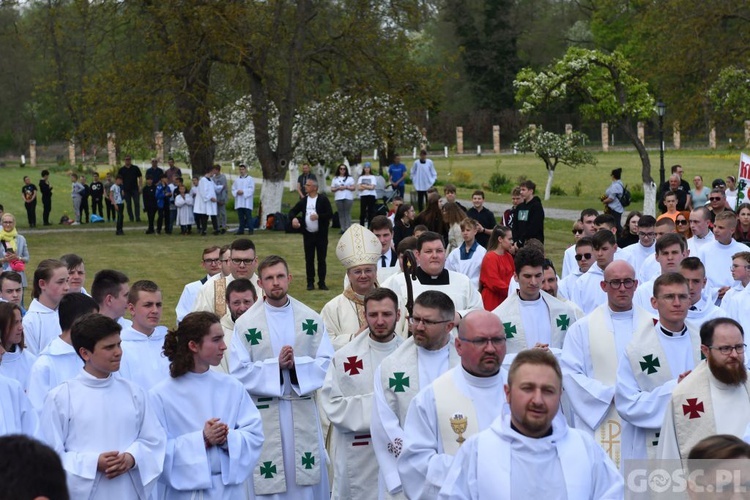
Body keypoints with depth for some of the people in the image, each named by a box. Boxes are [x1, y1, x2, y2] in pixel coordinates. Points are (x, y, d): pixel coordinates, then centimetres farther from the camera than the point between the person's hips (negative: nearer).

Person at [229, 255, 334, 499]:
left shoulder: (311, 319, 4)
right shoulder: (245, 323, -3)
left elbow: (327, 363, 0)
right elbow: (239, 372, -7)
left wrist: (296, 365, -17)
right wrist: (276, 365, -17)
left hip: (303, 412, 2)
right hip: (265, 414, -2)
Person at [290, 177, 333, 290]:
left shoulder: (323, 200, -6)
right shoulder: (303, 201, 7)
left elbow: (330, 214, -10)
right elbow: (292, 211, 12)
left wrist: (318, 216, -24)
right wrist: (293, 218, -10)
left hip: (321, 234, -3)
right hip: (308, 234, 3)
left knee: (321, 259, 3)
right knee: (309, 260, 6)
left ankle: (322, 282, 10)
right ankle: (310, 282, 13)